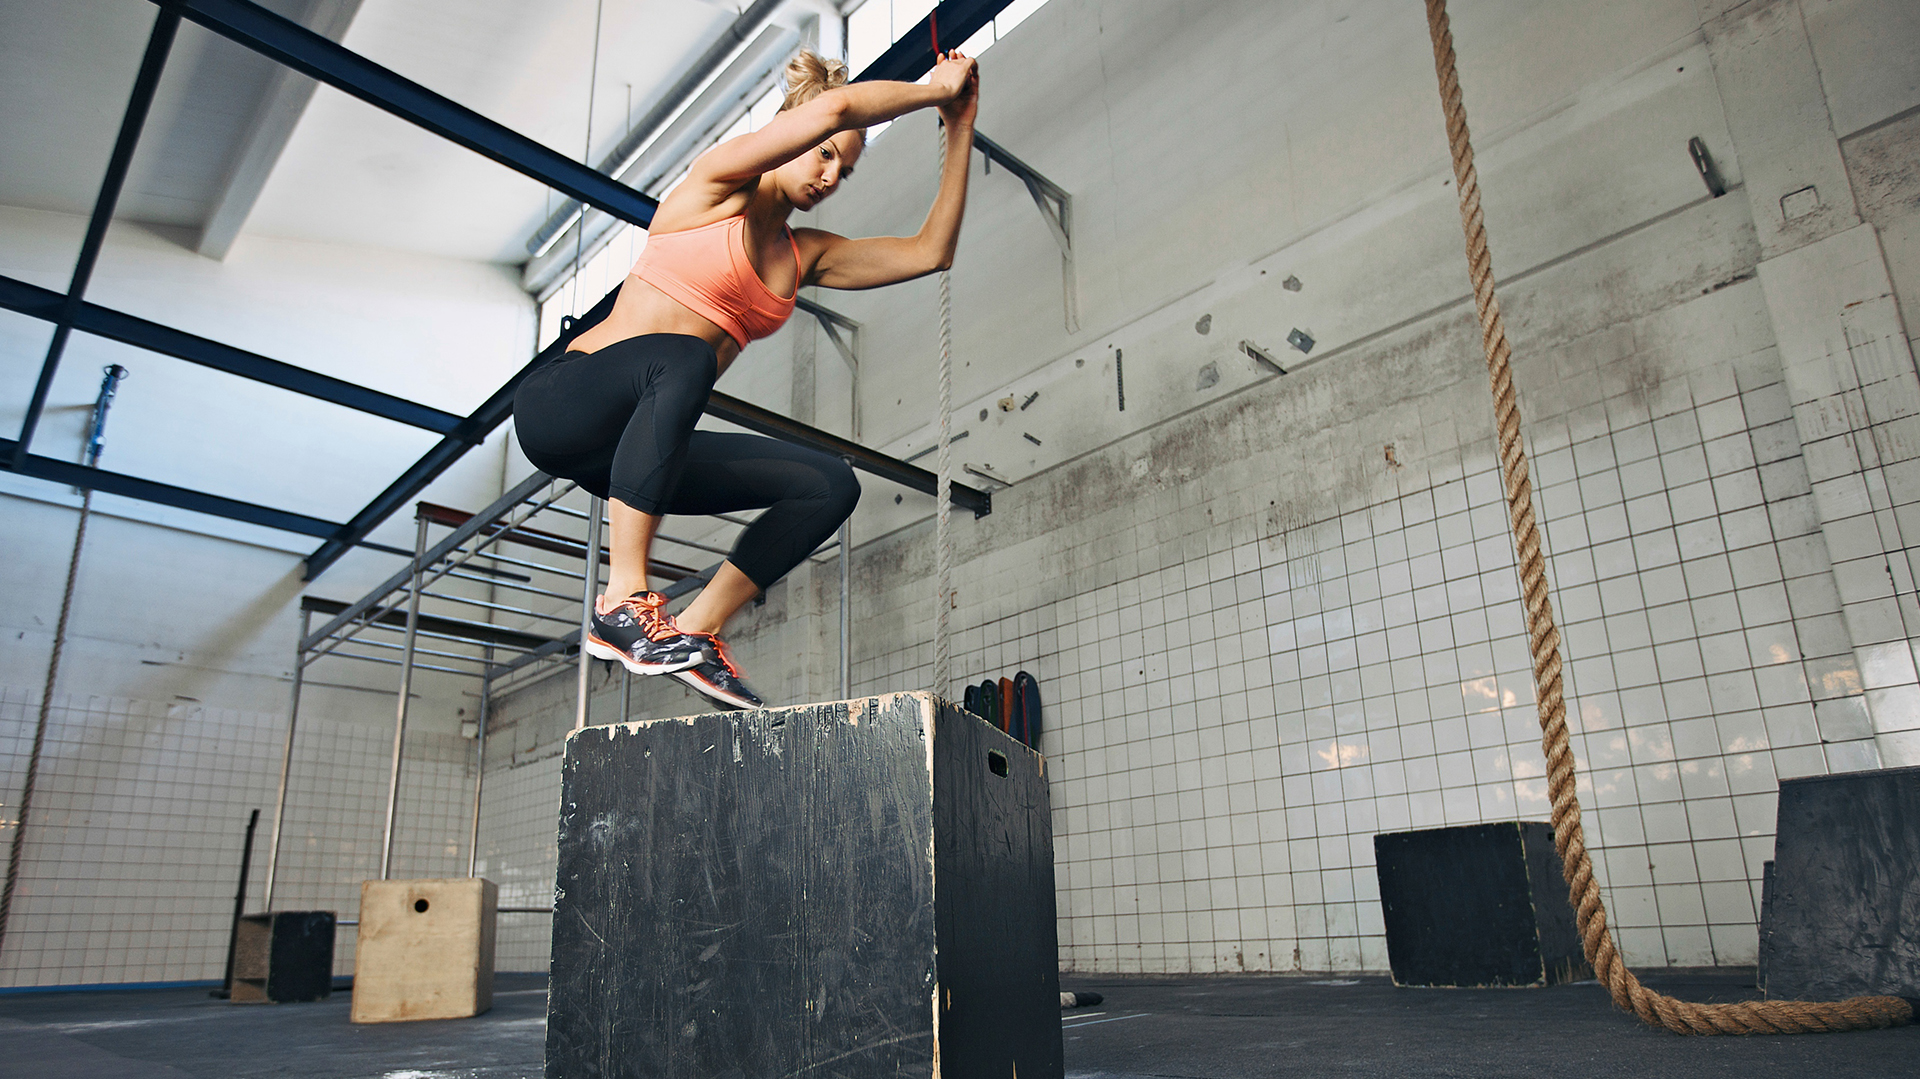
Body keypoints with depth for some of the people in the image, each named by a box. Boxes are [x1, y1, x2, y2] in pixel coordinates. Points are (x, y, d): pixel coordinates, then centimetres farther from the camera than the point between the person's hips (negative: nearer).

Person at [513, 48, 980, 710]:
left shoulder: (805, 257, 19)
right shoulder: (719, 186, 0)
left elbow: (930, 252, 12)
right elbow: (834, 106, -16)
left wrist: (960, 132, 10)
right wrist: (935, 89, -2)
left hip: (639, 444, 7)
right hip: (563, 404, -6)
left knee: (831, 486, -8)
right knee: (680, 359, -40)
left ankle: (697, 630, -6)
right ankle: (623, 601, -34)